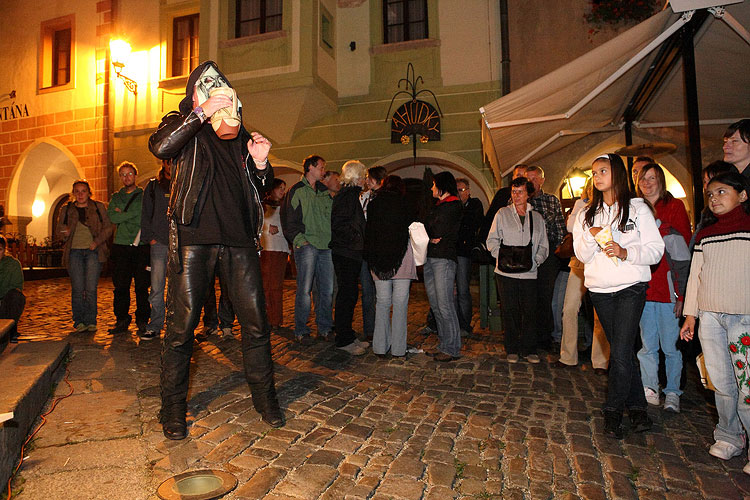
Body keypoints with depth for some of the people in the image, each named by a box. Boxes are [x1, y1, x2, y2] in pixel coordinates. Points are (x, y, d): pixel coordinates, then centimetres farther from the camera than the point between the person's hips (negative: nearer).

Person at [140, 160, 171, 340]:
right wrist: (150, 237, 1)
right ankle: (155, 326, 7)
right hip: (159, 244, 0)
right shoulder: (153, 186, 12)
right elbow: (145, 214, 11)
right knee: (156, 288, -1)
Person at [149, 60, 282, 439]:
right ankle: (173, 408, 15)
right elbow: (160, 147, -11)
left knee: (255, 321, 2)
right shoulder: (182, 124, 14)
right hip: (194, 236, -3)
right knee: (181, 324, -1)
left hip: (238, 237, 3)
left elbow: (261, 188, 21)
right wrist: (201, 113, -12)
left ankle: (264, 397, 17)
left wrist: (261, 164, 1)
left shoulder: (239, 133, 22)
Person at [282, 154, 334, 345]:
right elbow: (289, 219, -2)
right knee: (305, 289, -6)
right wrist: (299, 239, -12)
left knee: (328, 289, 5)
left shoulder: (325, 192, 20)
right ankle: (301, 331, 4)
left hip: (326, 246, 5)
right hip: (307, 245, -5)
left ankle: (325, 328, 16)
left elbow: (334, 216, 22)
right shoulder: (297, 191, 3)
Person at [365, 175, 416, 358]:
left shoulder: (373, 204, 7)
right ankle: (398, 348, 6)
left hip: (379, 258, 3)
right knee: (400, 302, 2)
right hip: (402, 256, -3)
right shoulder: (403, 203, -1)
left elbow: (368, 231, 10)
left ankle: (380, 346, 13)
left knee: (382, 302, 10)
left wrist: (369, 255, 18)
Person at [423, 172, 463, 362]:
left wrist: (428, 234, 4)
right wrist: (432, 238, 0)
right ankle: (444, 345, 17)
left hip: (443, 259, -9)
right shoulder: (438, 206, 23)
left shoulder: (454, 206, -5)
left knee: (445, 306, -8)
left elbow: (438, 231, -12)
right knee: (435, 306, 9)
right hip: (430, 258, 9)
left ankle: (452, 349, 0)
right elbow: (427, 229, 17)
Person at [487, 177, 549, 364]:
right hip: (506, 272, -2)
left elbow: (544, 246, 15)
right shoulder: (502, 213, 7)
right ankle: (512, 350, 16)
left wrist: (536, 260, -4)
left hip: (529, 273, 2)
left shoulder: (537, 217, 13)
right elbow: (492, 240, 4)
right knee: (510, 311, 2)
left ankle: (529, 349, 17)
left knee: (530, 311, 2)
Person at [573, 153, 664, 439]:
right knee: (622, 350, 10)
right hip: (600, 289, 4)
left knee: (621, 352, -10)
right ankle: (637, 407, 21)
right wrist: (590, 236, -13)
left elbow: (656, 250, -3)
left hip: (631, 287, -3)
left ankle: (613, 411, 3)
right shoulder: (587, 214, 13)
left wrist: (626, 252, -19)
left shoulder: (637, 209, 3)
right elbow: (582, 255, 6)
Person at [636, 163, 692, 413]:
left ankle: (672, 392, 16)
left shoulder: (674, 206, 2)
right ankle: (650, 389, 20)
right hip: (643, 287, 3)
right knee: (647, 344, 8)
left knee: (670, 345, 2)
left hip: (668, 286, -3)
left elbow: (683, 245, -2)